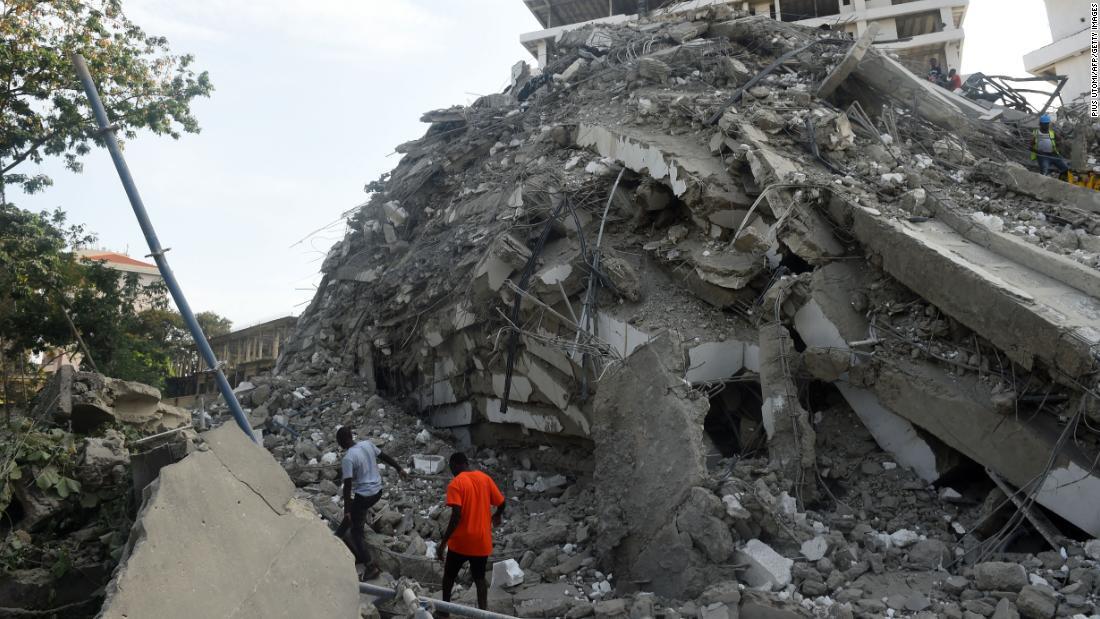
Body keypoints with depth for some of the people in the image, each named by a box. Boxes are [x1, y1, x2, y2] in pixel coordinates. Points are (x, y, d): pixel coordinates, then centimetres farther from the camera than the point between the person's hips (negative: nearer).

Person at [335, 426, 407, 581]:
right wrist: (399, 469, 27)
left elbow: (347, 486, -23)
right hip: (377, 491, 8)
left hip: (363, 496, -8)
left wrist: (347, 510, -20)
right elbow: (385, 456, 13)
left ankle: (370, 567, 4)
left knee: (356, 532, 5)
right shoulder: (367, 444, -1)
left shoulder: (348, 458, -21)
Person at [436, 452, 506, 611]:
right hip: (482, 540, 4)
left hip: (461, 541, -3)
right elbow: (501, 504, 5)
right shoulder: (485, 478, 1)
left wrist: (443, 543, -19)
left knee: (449, 575, 19)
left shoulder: (455, 484, -14)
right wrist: (497, 516, 27)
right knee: (479, 577, 15)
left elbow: (456, 516, -23)